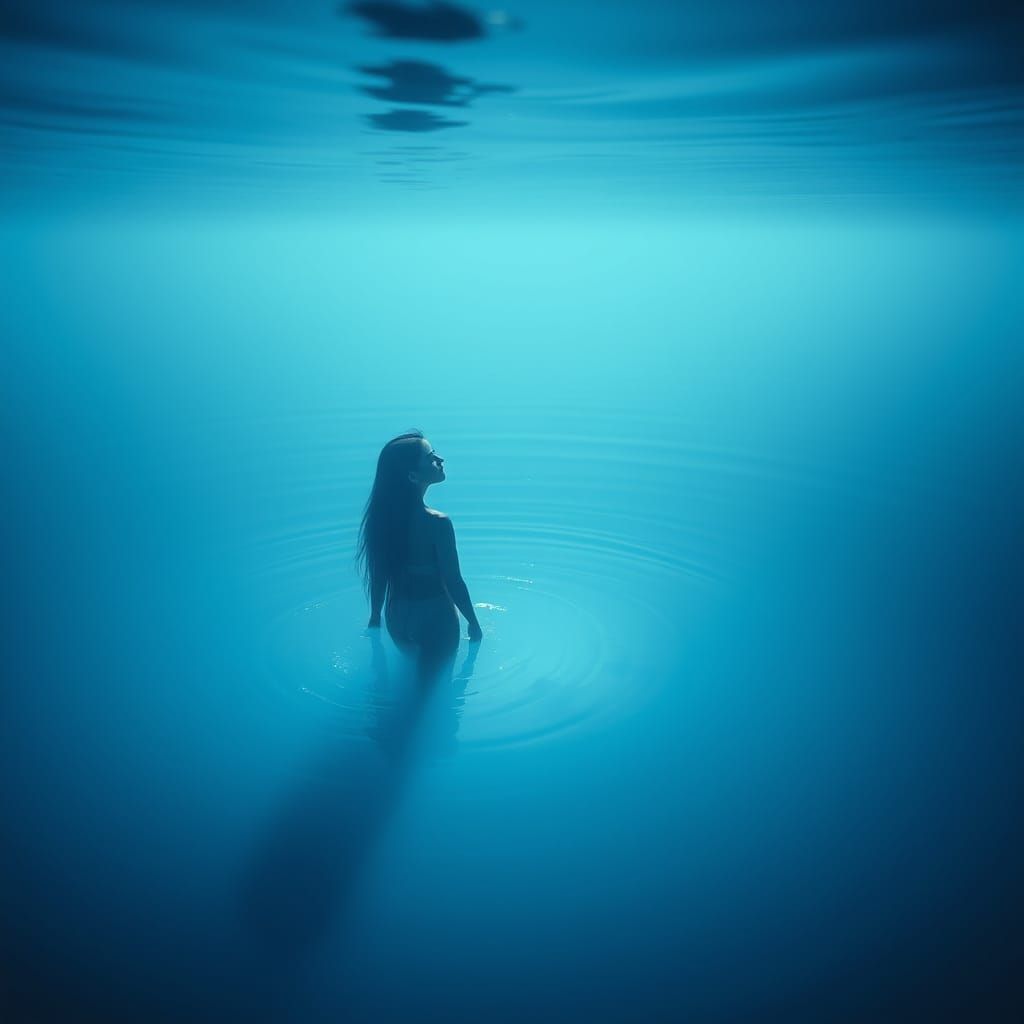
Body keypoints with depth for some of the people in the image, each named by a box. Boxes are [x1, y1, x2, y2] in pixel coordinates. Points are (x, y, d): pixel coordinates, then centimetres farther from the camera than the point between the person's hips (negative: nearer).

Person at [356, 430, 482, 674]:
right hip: (434, 619, -6)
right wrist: (474, 623, -5)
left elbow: (379, 574, 1)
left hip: (397, 617, 6)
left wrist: (375, 616, 14)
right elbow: (453, 582, -19)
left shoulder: (382, 514, -8)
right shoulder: (437, 523, -26)